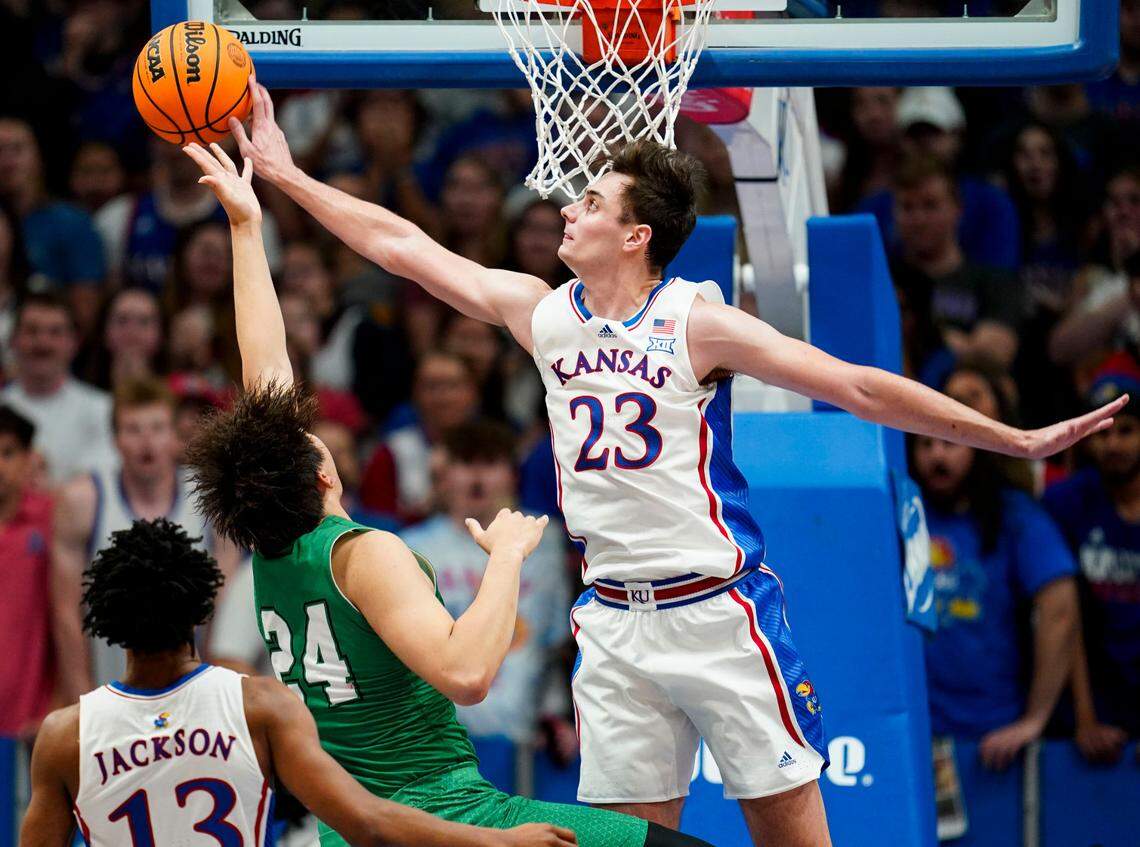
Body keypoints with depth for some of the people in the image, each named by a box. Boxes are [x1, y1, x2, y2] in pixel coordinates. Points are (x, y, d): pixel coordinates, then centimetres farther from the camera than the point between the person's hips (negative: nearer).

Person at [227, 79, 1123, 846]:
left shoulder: (698, 324, -9)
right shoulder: (542, 313, 6)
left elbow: (860, 387, -10)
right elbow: (406, 246, 12)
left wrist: (1016, 439, -13)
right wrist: (286, 175, 13)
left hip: (717, 607, -5)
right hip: (614, 621, 5)